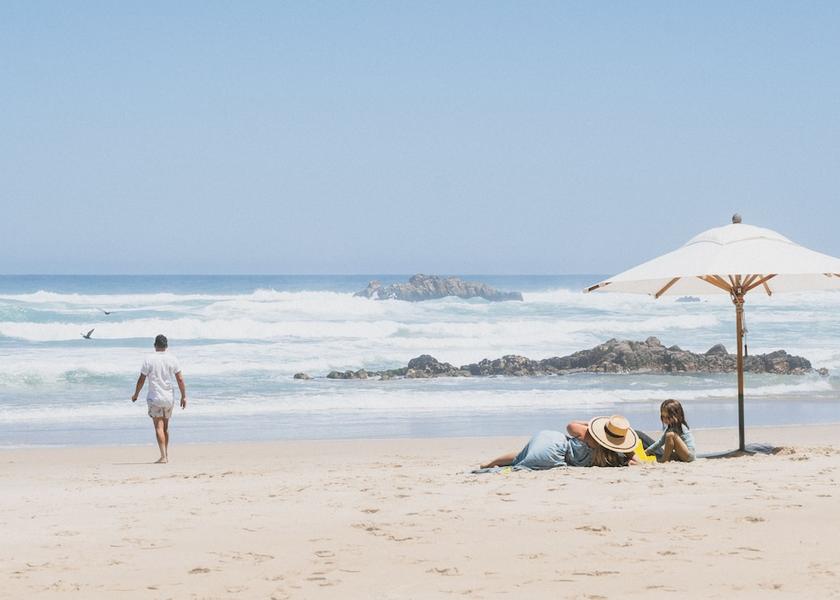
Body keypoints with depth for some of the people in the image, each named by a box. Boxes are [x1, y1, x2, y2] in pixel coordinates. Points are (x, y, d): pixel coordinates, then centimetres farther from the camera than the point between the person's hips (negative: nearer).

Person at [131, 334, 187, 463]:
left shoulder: (149, 359, -7)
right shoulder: (172, 359, 0)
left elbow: (141, 379, -2)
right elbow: (180, 379, -1)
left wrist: (136, 394, 12)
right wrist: (184, 396, 8)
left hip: (154, 398, -3)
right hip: (169, 398, 3)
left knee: (159, 427, -7)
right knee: (165, 427, 17)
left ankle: (163, 456, -18)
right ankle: (166, 455, 22)